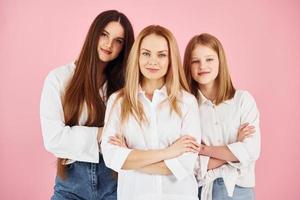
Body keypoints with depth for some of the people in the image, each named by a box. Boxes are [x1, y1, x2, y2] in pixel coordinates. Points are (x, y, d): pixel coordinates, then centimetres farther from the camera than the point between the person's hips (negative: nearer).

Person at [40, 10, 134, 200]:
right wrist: (101, 133, -12)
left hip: (116, 177, 2)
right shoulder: (59, 78, -5)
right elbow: (53, 138, -12)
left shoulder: (124, 83, 1)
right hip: (72, 180, -1)